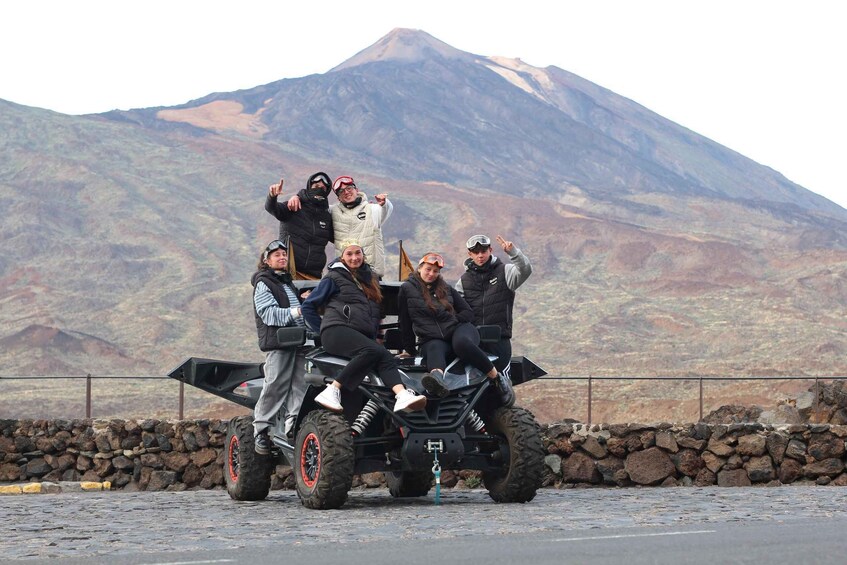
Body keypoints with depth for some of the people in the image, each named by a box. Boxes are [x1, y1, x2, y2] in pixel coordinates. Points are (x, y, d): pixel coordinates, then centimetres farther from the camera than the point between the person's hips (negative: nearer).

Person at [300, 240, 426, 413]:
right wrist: (322, 330, 4)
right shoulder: (334, 277, 10)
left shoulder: (370, 278, 27)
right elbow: (308, 306, 10)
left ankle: (402, 396, -54)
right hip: (338, 330, -5)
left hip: (364, 336, 5)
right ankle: (331, 391, -39)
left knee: (386, 357, -27)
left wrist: (375, 330, 20)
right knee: (372, 351, -35)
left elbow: (376, 312, 36)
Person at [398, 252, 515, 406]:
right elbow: (404, 322, 13)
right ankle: (436, 379, -77)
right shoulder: (407, 289, 12)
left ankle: (499, 380, -33)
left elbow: (468, 313, 19)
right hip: (431, 339, -2)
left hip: (458, 329, 2)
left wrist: (453, 319, 0)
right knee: (434, 350, -40)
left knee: (461, 342, -37)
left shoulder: (447, 289, 20)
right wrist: (409, 349, 11)